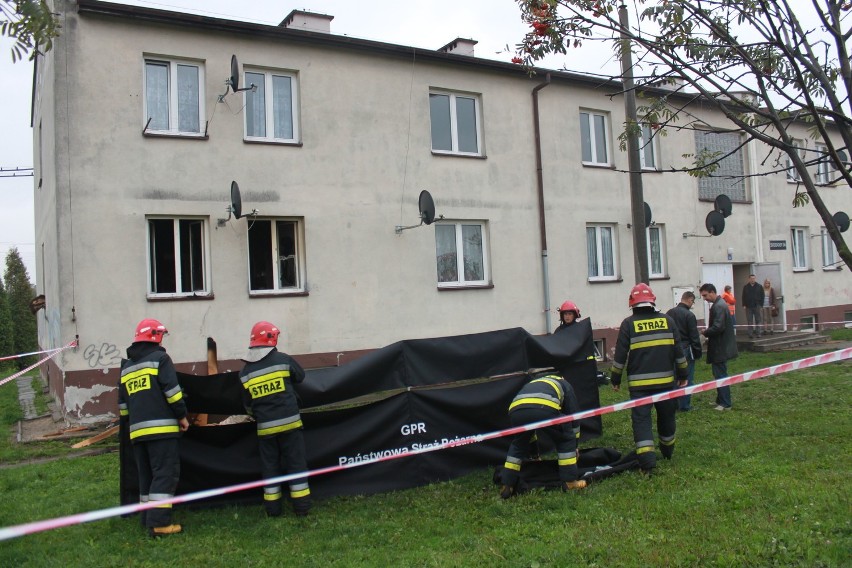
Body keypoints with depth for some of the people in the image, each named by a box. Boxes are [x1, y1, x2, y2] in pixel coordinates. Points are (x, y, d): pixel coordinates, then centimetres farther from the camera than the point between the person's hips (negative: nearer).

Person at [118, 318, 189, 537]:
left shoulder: (126, 367, 19)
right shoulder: (159, 358, -4)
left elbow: (122, 403, 22)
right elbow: (171, 390, -12)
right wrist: (182, 416, -3)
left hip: (137, 430, 7)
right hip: (161, 428, -7)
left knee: (146, 475, 15)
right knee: (165, 473, -7)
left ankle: (148, 519, 18)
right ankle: (158, 522, -12)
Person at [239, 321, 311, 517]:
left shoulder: (245, 373, 0)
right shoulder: (283, 359, -7)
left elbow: (248, 404, 7)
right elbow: (301, 376, 9)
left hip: (265, 427, 2)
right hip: (289, 422, -2)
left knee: (270, 467, 13)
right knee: (296, 464, 7)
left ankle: (273, 508, 17)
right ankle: (302, 506, 10)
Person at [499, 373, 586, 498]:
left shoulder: (532, 383, 46)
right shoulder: (565, 385, 37)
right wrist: (575, 446, 47)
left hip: (516, 409, 4)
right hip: (545, 408, -4)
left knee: (518, 444, 30)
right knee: (566, 440, 24)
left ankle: (506, 486, 25)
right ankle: (570, 482, 22)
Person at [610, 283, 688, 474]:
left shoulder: (628, 324, -5)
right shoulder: (667, 320, 4)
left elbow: (620, 355, -4)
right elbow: (678, 351, 8)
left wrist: (615, 379, 6)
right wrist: (682, 375, 17)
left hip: (639, 383, -3)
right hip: (665, 380, 3)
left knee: (641, 419, -1)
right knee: (666, 416, 20)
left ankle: (647, 460, -13)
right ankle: (668, 452, 39)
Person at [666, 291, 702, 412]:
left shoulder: (669, 313, 4)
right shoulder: (689, 315, -14)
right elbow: (694, 337, -13)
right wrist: (698, 353, -3)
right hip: (685, 349, -6)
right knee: (687, 378, 3)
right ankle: (684, 405, 5)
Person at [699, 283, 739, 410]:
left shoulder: (718, 306, -20)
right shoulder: (719, 304, 12)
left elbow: (718, 327, -27)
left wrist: (705, 332, -12)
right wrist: (708, 333, 7)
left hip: (720, 348, -10)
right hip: (721, 346, 10)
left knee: (720, 375, -3)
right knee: (719, 374, 17)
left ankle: (725, 404, 3)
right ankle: (721, 400, 26)